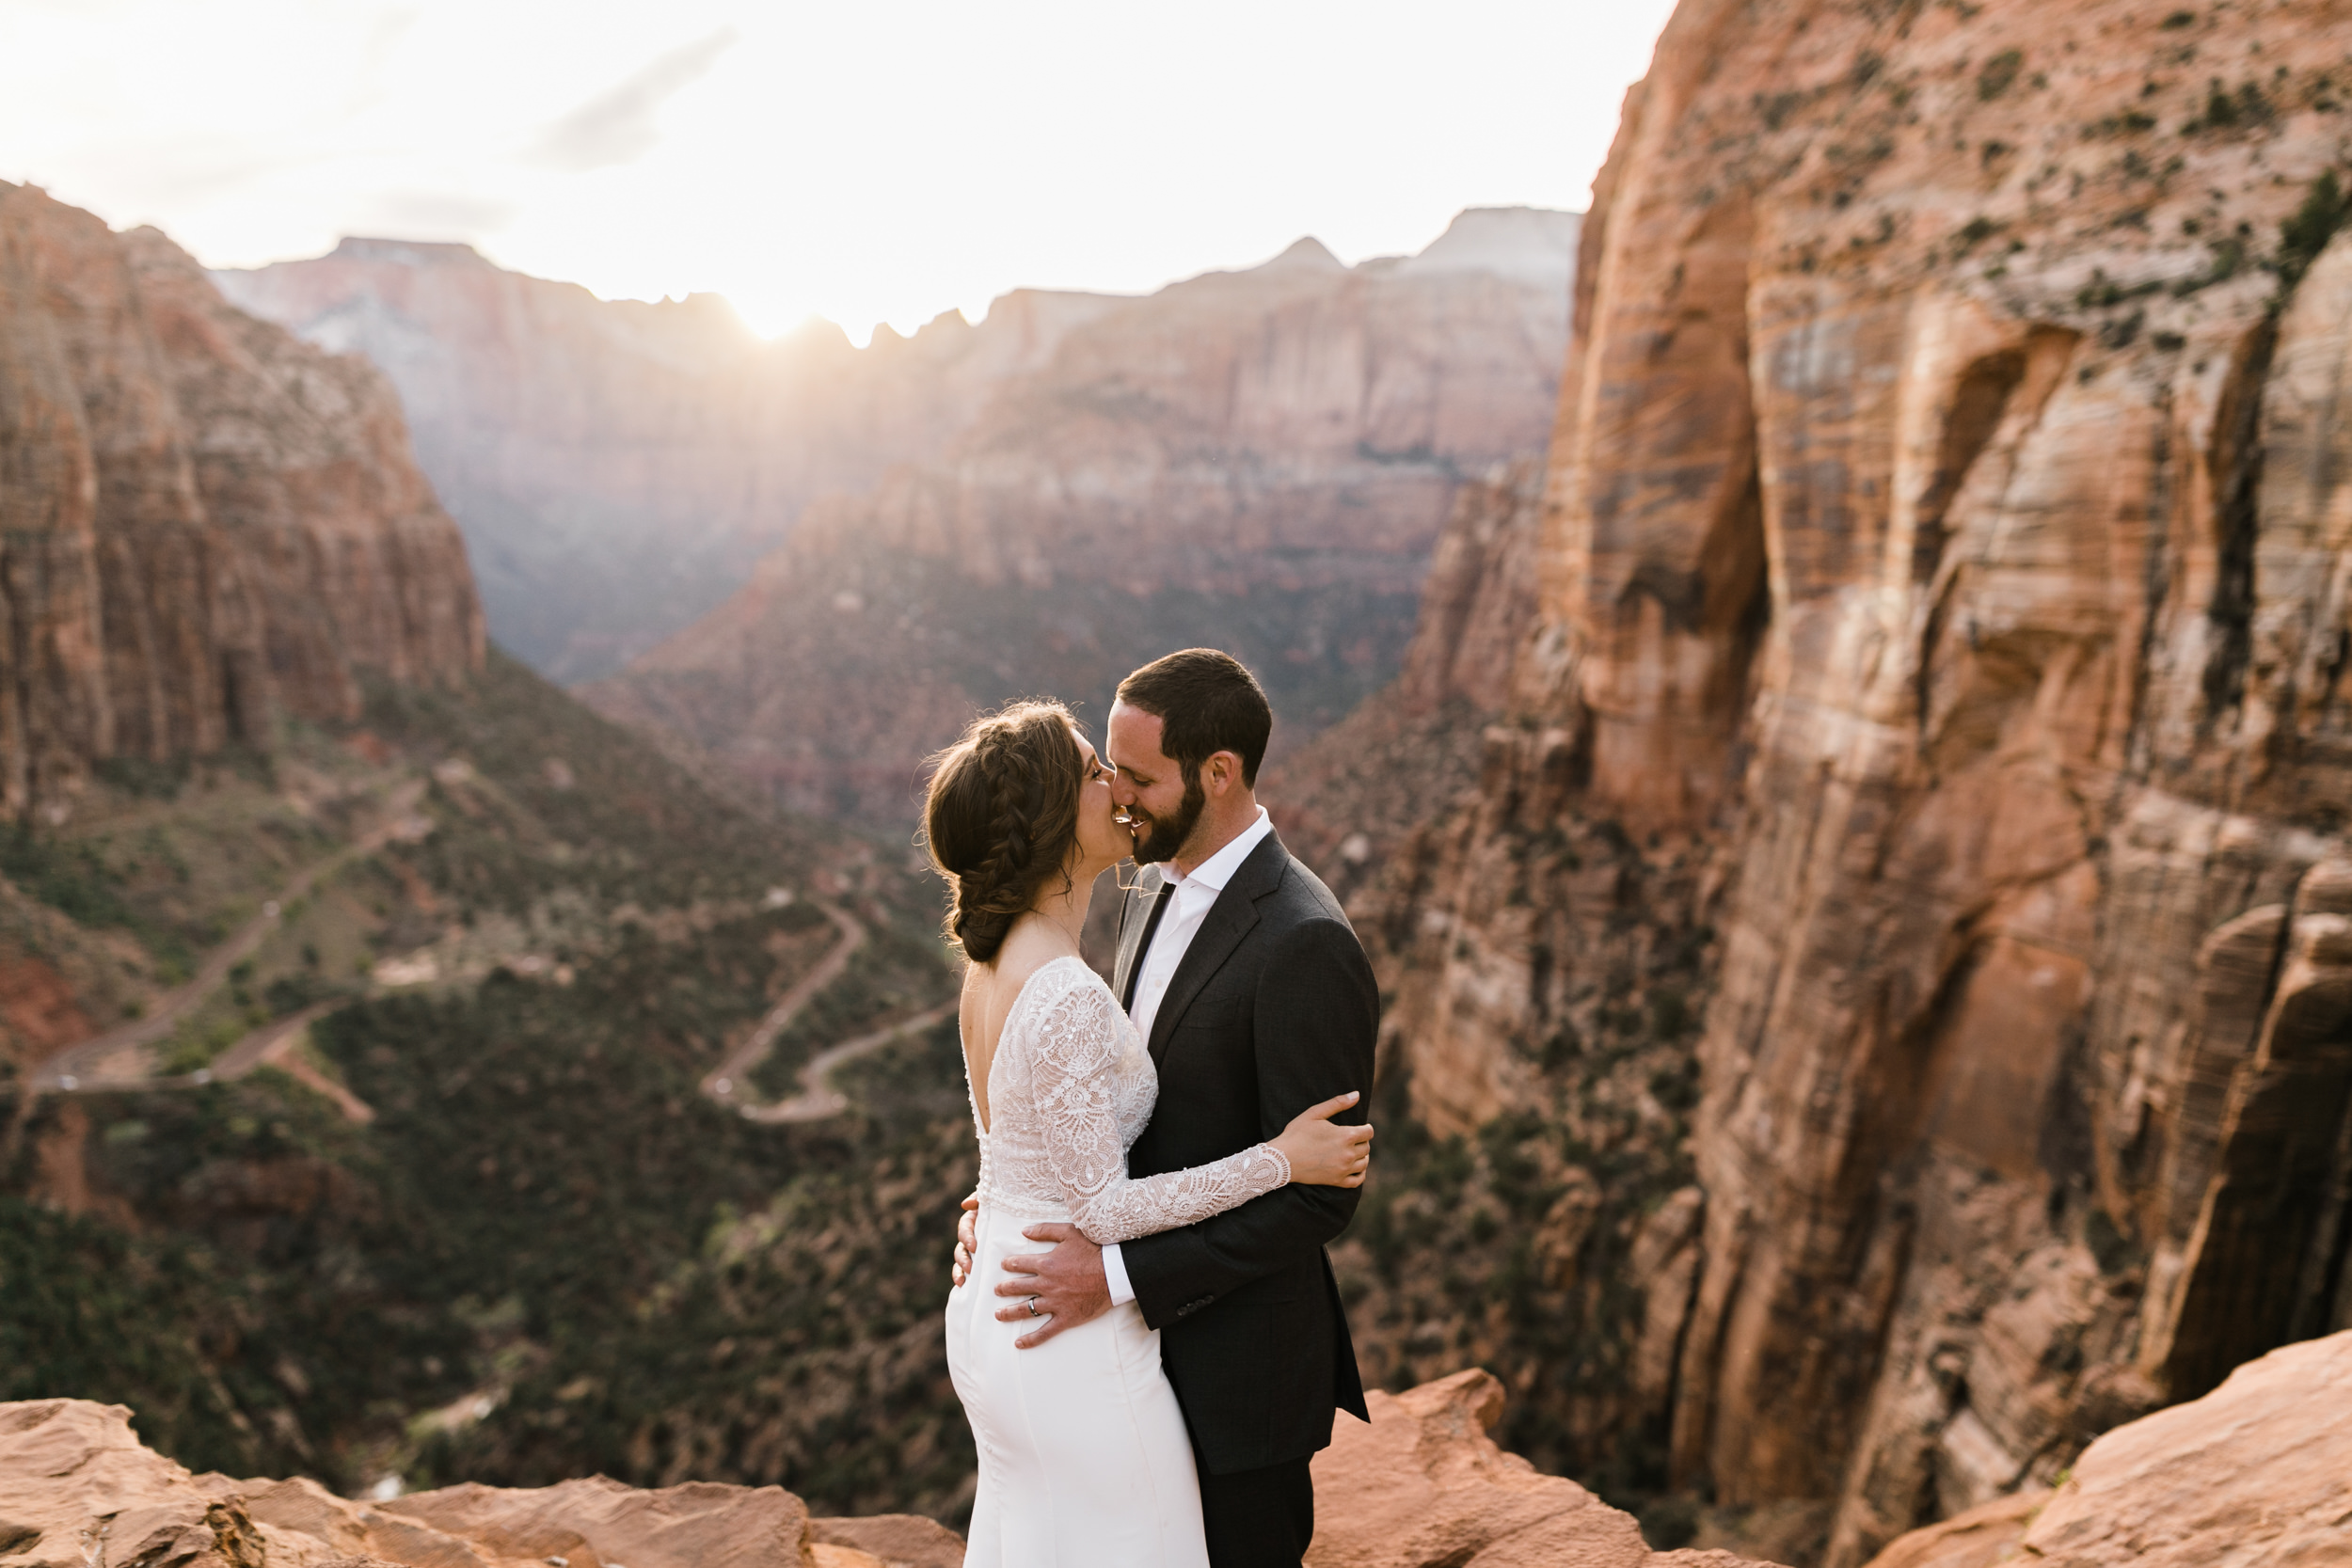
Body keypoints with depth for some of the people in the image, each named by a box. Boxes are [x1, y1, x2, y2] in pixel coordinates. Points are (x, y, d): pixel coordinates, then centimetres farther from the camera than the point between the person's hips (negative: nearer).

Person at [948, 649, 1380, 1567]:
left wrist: (1122, 1277, -25)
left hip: (1237, 1369, -8)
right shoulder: (1152, 898, 3)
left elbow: (1317, 1197, -23)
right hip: (1149, 1338, 8)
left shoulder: (1304, 946, -25)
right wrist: (1006, 1200, -2)